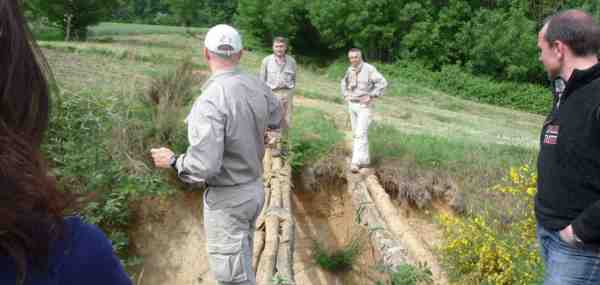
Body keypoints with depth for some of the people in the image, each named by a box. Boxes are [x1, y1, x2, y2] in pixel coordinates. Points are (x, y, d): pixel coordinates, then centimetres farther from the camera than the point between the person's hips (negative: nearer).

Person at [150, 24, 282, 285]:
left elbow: (204, 167, -29)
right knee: (242, 260, 27)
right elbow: (278, 121, 14)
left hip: (228, 199, -7)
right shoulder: (258, 86, -5)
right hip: (255, 188, 8)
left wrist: (172, 161, -11)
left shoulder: (210, 101, -27)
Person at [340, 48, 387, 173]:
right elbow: (344, 82, 24)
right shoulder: (350, 70, 6)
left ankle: (356, 162, -15)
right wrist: (346, 95, 7)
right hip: (352, 105, 7)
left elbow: (383, 83, -19)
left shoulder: (369, 69, -15)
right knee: (357, 133, 10)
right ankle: (364, 160, 22)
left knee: (361, 134, -13)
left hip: (365, 106, -7)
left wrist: (370, 96, -21)